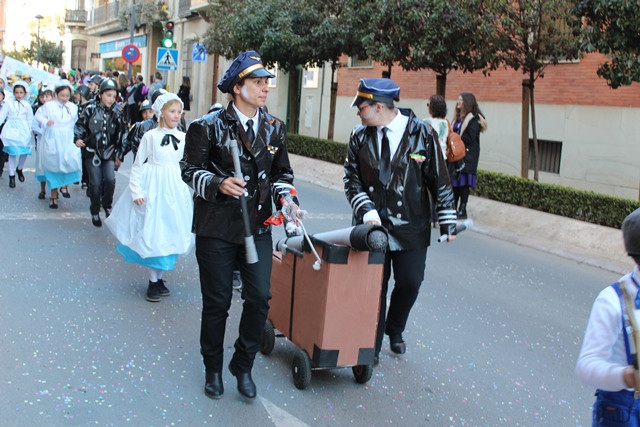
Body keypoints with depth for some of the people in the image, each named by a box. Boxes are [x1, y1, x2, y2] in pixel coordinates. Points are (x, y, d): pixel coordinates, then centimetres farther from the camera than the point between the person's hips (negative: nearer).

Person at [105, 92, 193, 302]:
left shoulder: (183, 137, 4)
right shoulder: (150, 136, -6)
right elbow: (137, 166, -3)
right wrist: (136, 192, -11)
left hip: (175, 190, 4)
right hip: (153, 189, -4)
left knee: (170, 234, 7)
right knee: (153, 234, 0)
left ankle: (159, 277, 20)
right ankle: (153, 281, 11)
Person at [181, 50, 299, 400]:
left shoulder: (274, 128, 8)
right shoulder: (209, 126, -5)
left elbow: (282, 172, 15)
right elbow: (191, 169, -4)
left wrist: (284, 195, -6)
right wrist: (218, 184, -23)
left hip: (257, 227, 3)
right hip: (216, 228, -3)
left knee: (259, 298, -2)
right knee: (216, 302, 6)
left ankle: (243, 366, 21)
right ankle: (213, 369, 28)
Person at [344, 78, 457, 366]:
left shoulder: (420, 133, -7)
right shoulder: (359, 136, 0)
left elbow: (439, 180, -3)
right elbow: (351, 179, 2)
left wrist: (447, 222, -3)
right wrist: (366, 210, -14)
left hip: (411, 227, -1)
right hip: (373, 225, 1)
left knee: (410, 283, 2)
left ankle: (394, 330, 33)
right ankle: (372, 347, 23)